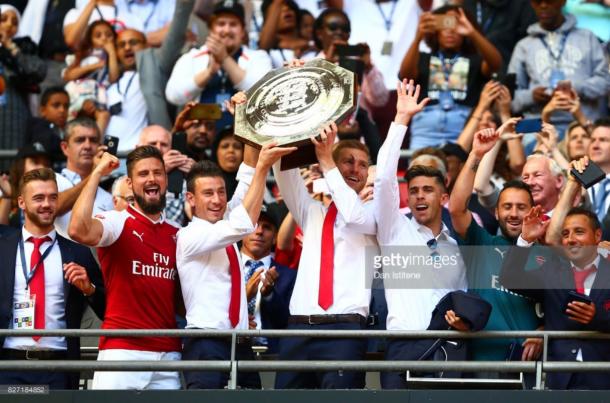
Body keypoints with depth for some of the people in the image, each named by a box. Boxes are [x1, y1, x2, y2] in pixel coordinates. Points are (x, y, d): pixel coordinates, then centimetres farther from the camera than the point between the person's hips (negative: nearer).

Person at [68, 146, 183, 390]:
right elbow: (79, 231, -23)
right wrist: (97, 174, -14)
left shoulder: (177, 235, 17)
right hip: (122, 350, -5)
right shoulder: (118, 222, -1)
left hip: (168, 354, 5)